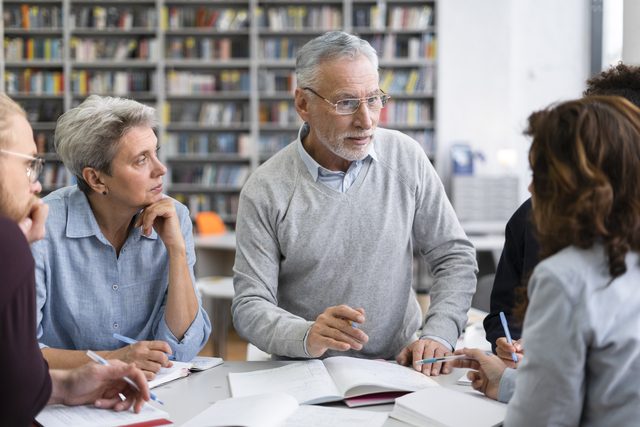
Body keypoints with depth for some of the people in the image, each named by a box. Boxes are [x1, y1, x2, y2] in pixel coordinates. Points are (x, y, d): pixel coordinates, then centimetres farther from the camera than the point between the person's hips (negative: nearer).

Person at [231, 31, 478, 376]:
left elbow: (454, 256, 7)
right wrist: (308, 336, -28)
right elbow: (249, 308, -7)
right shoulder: (265, 192, -7)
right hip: (307, 374, 0)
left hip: (398, 363, 1)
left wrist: (438, 336, -8)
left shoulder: (405, 157, 2)